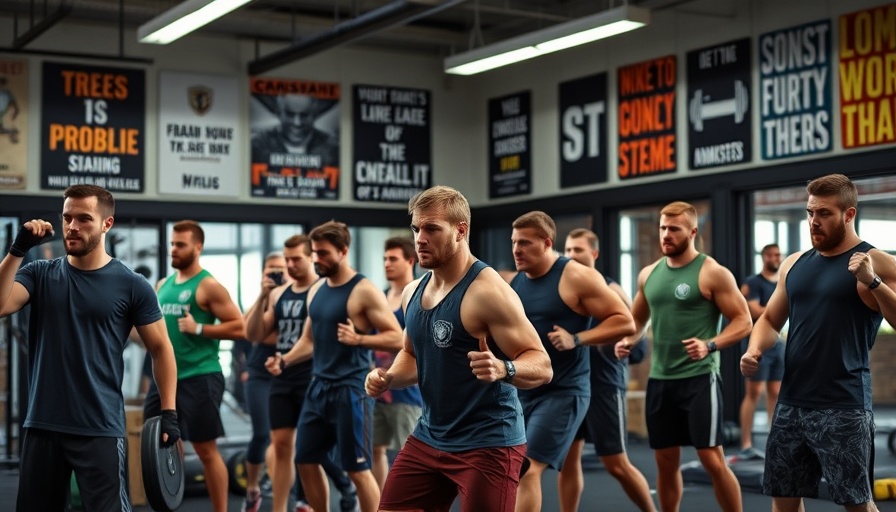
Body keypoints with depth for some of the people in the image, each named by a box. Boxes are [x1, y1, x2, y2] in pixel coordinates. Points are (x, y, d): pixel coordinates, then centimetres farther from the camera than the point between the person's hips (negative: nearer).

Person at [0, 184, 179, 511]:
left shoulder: (131, 285, -2)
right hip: (42, 425, 4)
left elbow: (160, 349, 2)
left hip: (100, 428, -4)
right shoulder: (40, 275, 6)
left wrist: (168, 412, -5)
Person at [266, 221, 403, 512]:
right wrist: (285, 361, 3)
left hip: (350, 390, -8)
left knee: (358, 469, -3)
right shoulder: (316, 291, 11)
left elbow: (397, 338, -14)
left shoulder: (364, 291, -12)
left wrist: (358, 339, -27)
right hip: (319, 387, 8)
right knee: (306, 462, 11)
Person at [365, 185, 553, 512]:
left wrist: (503, 369, -39)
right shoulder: (413, 293, 6)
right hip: (428, 438, 8)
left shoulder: (487, 291, -18)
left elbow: (542, 366, -18)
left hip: (488, 445, -8)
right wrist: (388, 379, 2)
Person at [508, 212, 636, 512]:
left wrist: (576, 339, -19)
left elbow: (625, 322, -10)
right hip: (520, 391, 7)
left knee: (528, 469, -16)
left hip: (562, 392, -7)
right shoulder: (514, 283, 10)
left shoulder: (576, 278, -9)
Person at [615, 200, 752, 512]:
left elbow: (743, 321, -8)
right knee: (665, 461, 11)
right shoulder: (649, 274, 10)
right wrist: (626, 341, 2)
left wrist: (710, 345, -23)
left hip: (699, 378, -6)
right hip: (659, 379, 6)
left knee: (712, 460, -8)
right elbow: (637, 319, 23)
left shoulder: (712, 273, -8)